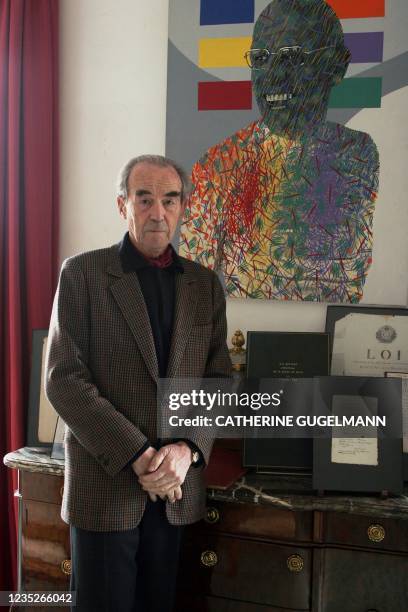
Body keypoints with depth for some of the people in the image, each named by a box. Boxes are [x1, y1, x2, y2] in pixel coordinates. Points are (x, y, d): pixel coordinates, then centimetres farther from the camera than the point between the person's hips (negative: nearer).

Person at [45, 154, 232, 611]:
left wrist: (188, 449, -11)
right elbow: (64, 379, -10)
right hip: (104, 484, -3)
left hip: (178, 488, 3)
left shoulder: (205, 285, 8)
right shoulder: (82, 273, -3)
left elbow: (219, 380, 6)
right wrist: (137, 456, -16)